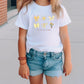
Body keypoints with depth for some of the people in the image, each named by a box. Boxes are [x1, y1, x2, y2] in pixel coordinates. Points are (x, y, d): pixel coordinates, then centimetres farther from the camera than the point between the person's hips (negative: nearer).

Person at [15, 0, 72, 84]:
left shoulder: (59, 9, -2)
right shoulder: (26, 10, -4)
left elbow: (64, 37, 3)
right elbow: (22, 38, -1)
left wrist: (67, 61, 6)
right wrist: (22, 63, 0)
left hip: (54, 57, 0)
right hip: (33, 57, 0)